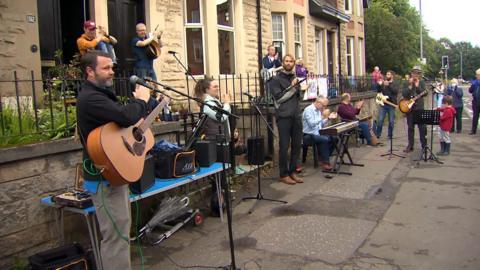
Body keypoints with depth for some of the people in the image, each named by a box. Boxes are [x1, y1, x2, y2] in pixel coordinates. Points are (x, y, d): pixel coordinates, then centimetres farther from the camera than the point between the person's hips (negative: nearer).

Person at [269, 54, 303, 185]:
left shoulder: (296, 77, 18)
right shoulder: (276, 79, 1)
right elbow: (278, 98, -9)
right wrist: (292, 87, -9)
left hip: (296, 116, 6)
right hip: (284, 117, -6)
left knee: (297, 145, 8)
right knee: (284, 146, -2)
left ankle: (292, 171, 20)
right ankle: (283, 174, 8)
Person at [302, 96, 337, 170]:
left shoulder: (319, 110, 14)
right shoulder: (308, 110, -12)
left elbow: (322, 125, 18)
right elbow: (312, 124, -25)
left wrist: (328, 118, 5)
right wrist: (323, 116, -25)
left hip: (318, 133, 8)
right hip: (308, 135, -8)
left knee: (333, 138, -9)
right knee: (325, 139, -30)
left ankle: (324, 158, 3)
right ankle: (325, 162, -17)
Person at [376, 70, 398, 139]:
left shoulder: (395, 84, 2)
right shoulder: (384, 83, 10)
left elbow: (395, 91, -16)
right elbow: (378, 91, 5)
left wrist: (388, 85, -26)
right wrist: (379, 85, -12)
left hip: (391, 104, -2)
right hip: (383, 104, 2)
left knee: (391, 121, 3)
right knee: (380, 120, -4)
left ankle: (390, 135, 16)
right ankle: (378, 134, 5)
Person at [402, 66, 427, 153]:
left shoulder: (421, 82, 4)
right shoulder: (407, 83, 4)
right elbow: (404, 94, -8)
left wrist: (417, 86, -19)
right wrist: (410, 86, -17)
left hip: (419, 108, -1)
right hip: (409, 107, 1)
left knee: (422, 127, -2)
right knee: (410, 127, 7)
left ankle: (424, 145, 7)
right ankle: (410, 146, 14)